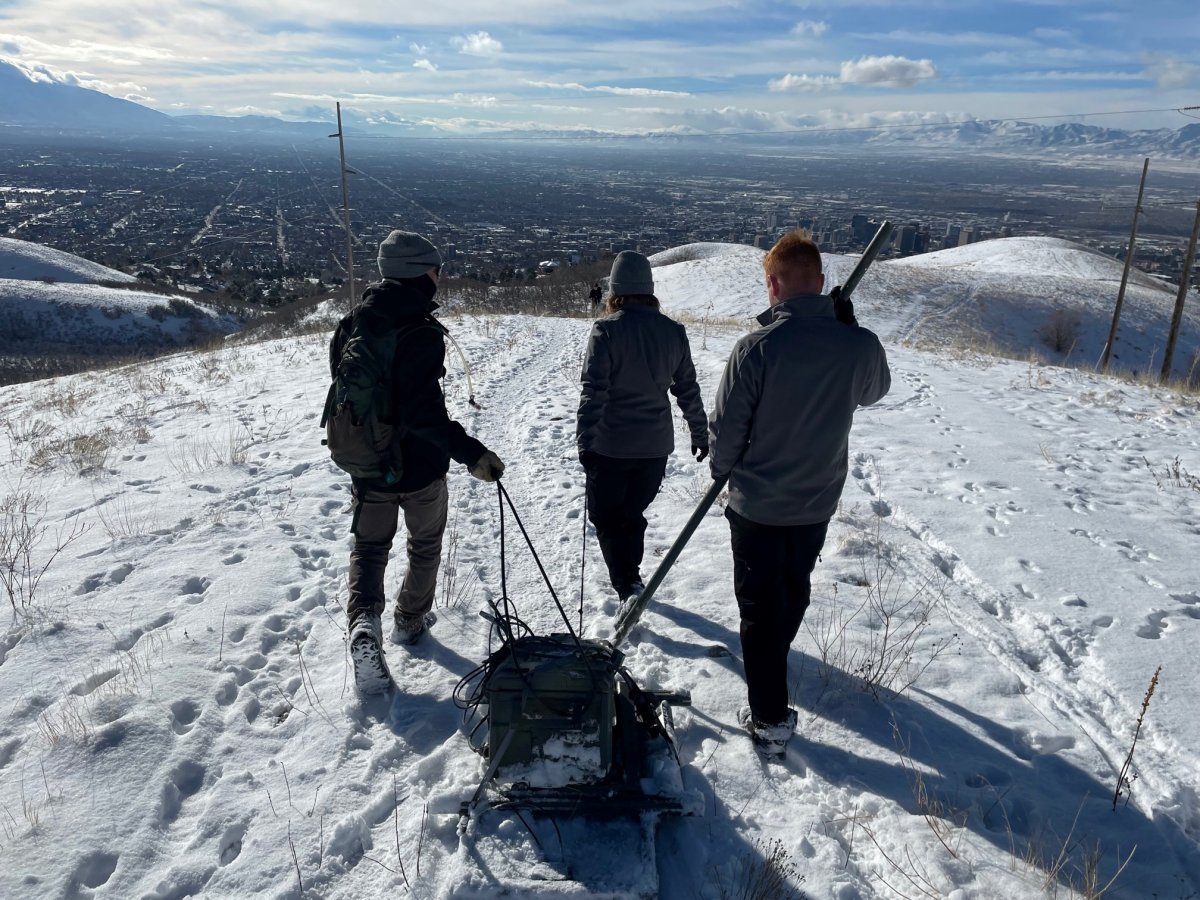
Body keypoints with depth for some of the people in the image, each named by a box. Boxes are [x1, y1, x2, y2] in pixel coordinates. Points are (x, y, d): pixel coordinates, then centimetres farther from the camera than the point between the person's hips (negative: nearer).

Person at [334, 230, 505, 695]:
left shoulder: (352, 325, -3)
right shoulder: (421, 334, -24)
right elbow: (424, 413, -32)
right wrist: (471, 453, -30)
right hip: (419, 468, -4)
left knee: (369, 547, 20)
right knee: (425, 545, 22)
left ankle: (364, 621, -2)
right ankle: (410, 620, 38)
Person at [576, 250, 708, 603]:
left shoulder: (606, 329, -12)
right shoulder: (673, 331, 1)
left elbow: (593, 391, -16)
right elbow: (687, 389, 8)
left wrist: (585, 441, -12)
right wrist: (700, 434, 17)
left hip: (612, 445, -4)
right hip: (656, 445, 5)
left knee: (605, 517, 11)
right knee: (633, 514, 22)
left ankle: (628, 587, 1)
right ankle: (630, 578, 33)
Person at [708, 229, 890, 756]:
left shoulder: (757, 347, -23)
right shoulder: (860, 345, -12)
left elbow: (726, 426, -15)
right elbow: (874, 392, 12)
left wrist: (723, 470, 6)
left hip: (757, 503, -4)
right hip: (818, 501, 4)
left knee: (759, 605, 10)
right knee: (794, 592, 26)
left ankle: (770, 719, 14)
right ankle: (770, 659, 51)